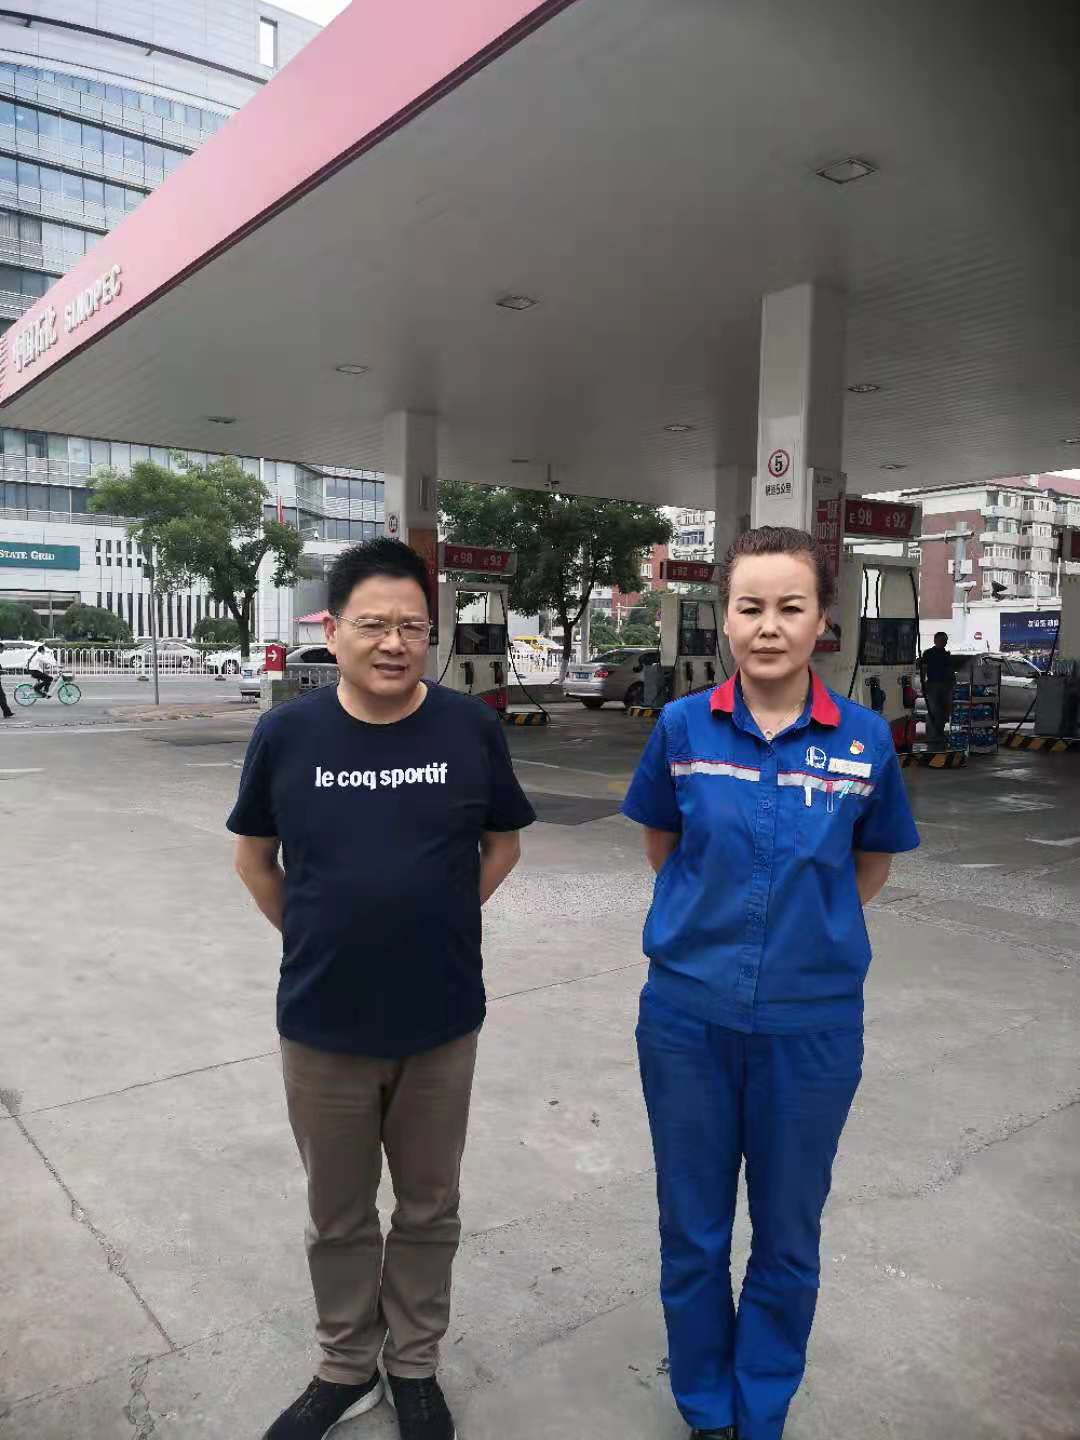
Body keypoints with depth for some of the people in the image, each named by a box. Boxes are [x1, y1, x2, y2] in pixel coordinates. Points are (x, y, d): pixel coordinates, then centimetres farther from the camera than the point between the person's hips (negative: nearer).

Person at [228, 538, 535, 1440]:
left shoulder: (472, 728, -10)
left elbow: (503, 844, 5)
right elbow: (254, 857, 6)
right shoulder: (287, 733, -9)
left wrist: (440, 921, 2)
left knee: (429, 1208, 19)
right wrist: (315, 938, 3)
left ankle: (415, 1366, 42)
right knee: (339, 1216, 19)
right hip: (321, 1025, 0)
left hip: (442, 1021, 0)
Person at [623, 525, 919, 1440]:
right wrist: (713, 919, 6)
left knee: (788, 1240, 17)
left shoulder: (865, 739, -8)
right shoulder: (683, 727, -8)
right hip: (688, 1015, 0)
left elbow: (872, 865, 7)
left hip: (812, 1024, 0)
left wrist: (806, 925, 4)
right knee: (693, 1233, 16)